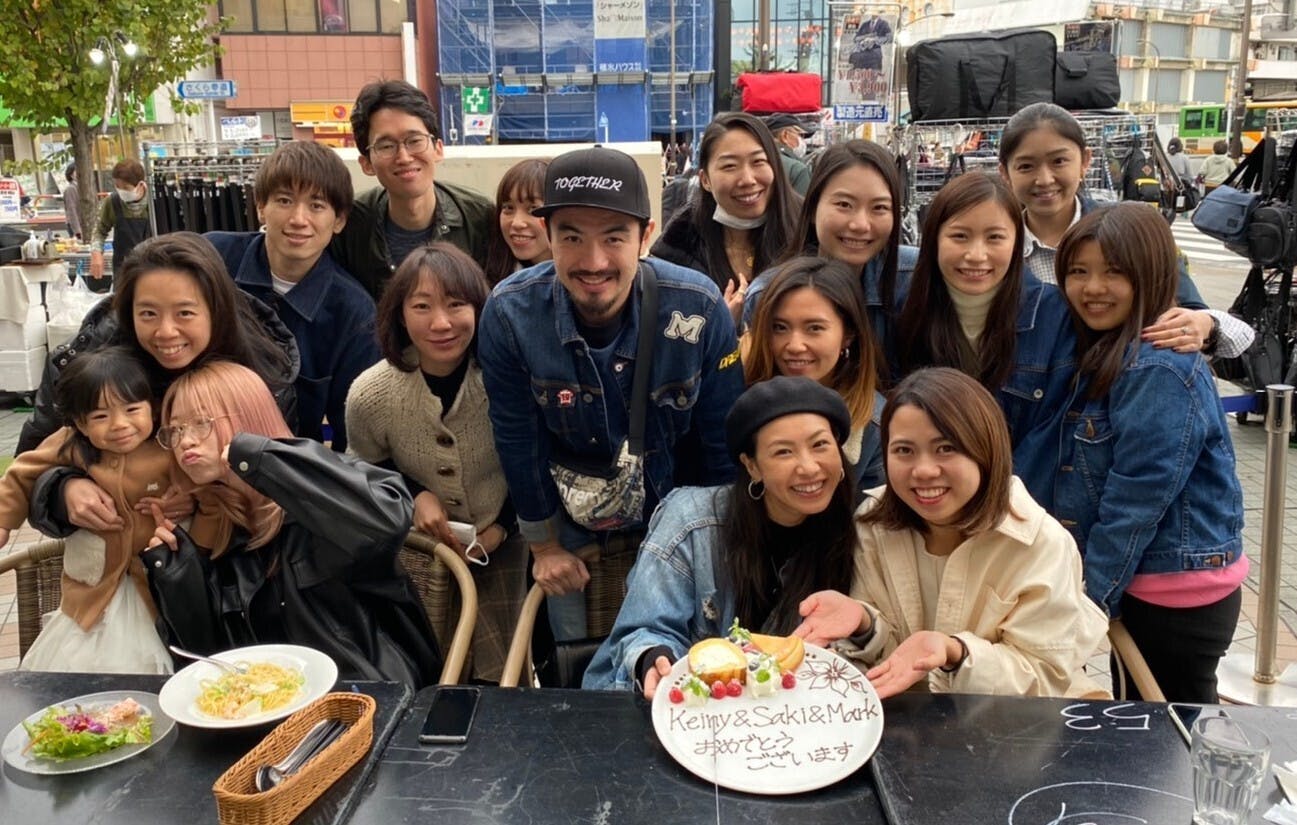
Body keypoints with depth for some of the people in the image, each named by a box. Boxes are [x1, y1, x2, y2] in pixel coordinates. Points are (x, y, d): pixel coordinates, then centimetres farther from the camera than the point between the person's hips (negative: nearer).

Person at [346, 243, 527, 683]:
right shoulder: (370, 394, -19)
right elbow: (368, 468, 2)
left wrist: (503, 526, -9)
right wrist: (416, 495, -15)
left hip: (502, 542, 0)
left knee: (501, 677, 8)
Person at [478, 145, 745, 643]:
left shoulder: (699, 308, -24)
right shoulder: (509, 313, -23)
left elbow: (724, 440, -11)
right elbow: (517, 441, -9)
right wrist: (543, 545, 0)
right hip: (570, 529, 1)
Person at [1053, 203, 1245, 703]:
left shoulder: (1159, 371, -22)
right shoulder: (1107, 354, 7)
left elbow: (1136, 500, -22)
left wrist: (1091, 600, -15)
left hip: (1178, 598, -9)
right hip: (1142, 585, 9)